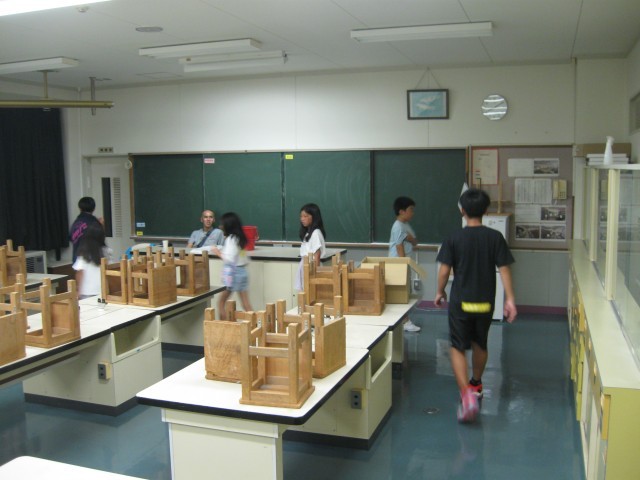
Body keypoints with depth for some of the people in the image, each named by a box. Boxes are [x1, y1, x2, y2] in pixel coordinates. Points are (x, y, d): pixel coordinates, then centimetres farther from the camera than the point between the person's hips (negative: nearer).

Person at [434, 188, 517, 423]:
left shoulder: (454, 238, -8)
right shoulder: (495, 237, -4)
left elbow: (444, 271, -8)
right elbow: (504, 269, -7)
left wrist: (440, 292, 8)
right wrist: (510, 299, -3)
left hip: (460, 302, -3)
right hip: (485, 302, 3)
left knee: (458, 347, 2)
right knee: (480, 345, 22)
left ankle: (466, 393, -16)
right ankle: (476, 384, 41)